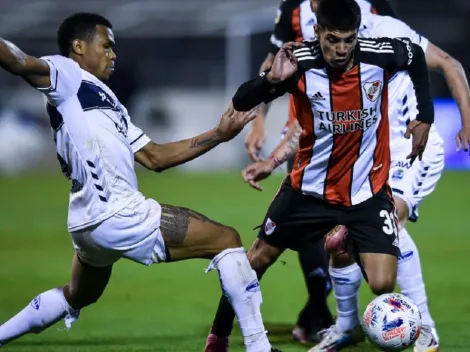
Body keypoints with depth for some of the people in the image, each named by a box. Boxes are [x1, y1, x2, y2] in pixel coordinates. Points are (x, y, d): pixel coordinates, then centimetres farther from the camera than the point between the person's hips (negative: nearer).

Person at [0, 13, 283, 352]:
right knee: (226, 239, -4)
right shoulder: (66, 74, -2)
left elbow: (155, 157, 21)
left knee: (77, 297, 33)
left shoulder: (108, 102, 24)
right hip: (117, 215, -11)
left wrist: (218, 135, 18)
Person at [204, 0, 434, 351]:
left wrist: (425, 117, 8)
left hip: (368, 191, -1)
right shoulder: (299, 62, -19)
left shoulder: (381, 55, -16)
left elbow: (417, 56, 7)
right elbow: (241, 102, -18)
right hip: (309, 188, 1)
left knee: (383, 284, -16)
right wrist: (272, 79, -36)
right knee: (256, 260, 12)